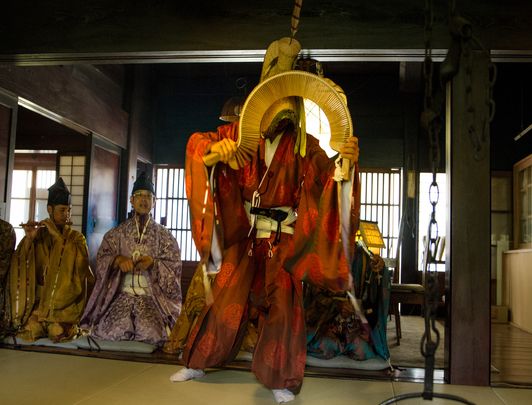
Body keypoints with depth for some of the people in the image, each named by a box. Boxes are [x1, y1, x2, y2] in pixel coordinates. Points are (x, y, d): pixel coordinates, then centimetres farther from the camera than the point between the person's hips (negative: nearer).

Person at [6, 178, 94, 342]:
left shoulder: (76, 237, 7)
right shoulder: (38, 235, 8)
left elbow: (81, 262, -13)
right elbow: (19, 265, -1)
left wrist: (57, 236, -16)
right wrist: (29, 238, -15)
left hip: (67, 301, -1)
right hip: (40, 299, 1)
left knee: (58, 333, -24)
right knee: (29, 332, -22)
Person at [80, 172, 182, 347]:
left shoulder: (165, 235, 8)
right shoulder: (117, 233, 11)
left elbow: (174, 267, 1)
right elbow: (102, 259, 2)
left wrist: (154, 263, -18)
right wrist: (118, 259, -19)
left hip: (153, 297, -1)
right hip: (122, 294, 1)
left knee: (154, 334, -25)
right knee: (110, 331, -22)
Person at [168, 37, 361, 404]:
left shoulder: (304, 145, -5)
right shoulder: (241, 133, -3)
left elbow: (329, 177, -15)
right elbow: (197, 142, -10)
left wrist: (348, 162, -36)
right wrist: (215, 147, -33)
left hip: (283, 240, -1)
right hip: (243, 234, 1)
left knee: (283, 304, -1)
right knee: (225, 298, 9)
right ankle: (197, 363, 26)